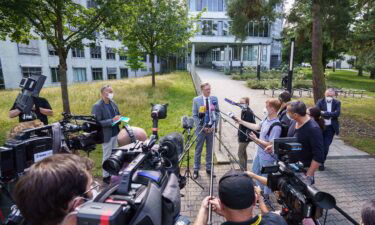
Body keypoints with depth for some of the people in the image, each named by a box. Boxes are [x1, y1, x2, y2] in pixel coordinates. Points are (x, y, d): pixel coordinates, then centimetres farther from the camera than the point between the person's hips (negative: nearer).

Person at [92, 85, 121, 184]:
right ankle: (106, 176, 24)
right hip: (107, 135, -6)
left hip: (115, 133, 7)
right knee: (107, 156, 7)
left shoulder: (113, 102, 3)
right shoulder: (97, 106, -17)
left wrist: (118, 118, -7)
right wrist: (111, 121, -26)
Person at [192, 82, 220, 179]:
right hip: (201, 128, -2)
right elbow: (194, 115, -4)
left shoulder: (214, 99, 2)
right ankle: (196, 170, 18)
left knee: (210, 149, 12)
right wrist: (202, 127, -11)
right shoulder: (196, 100, -4)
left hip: (211, 128, 2)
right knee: (198, 149, 6)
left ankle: (209, 168, 26)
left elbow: (217, 113, 5)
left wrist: (214, 126, -6)